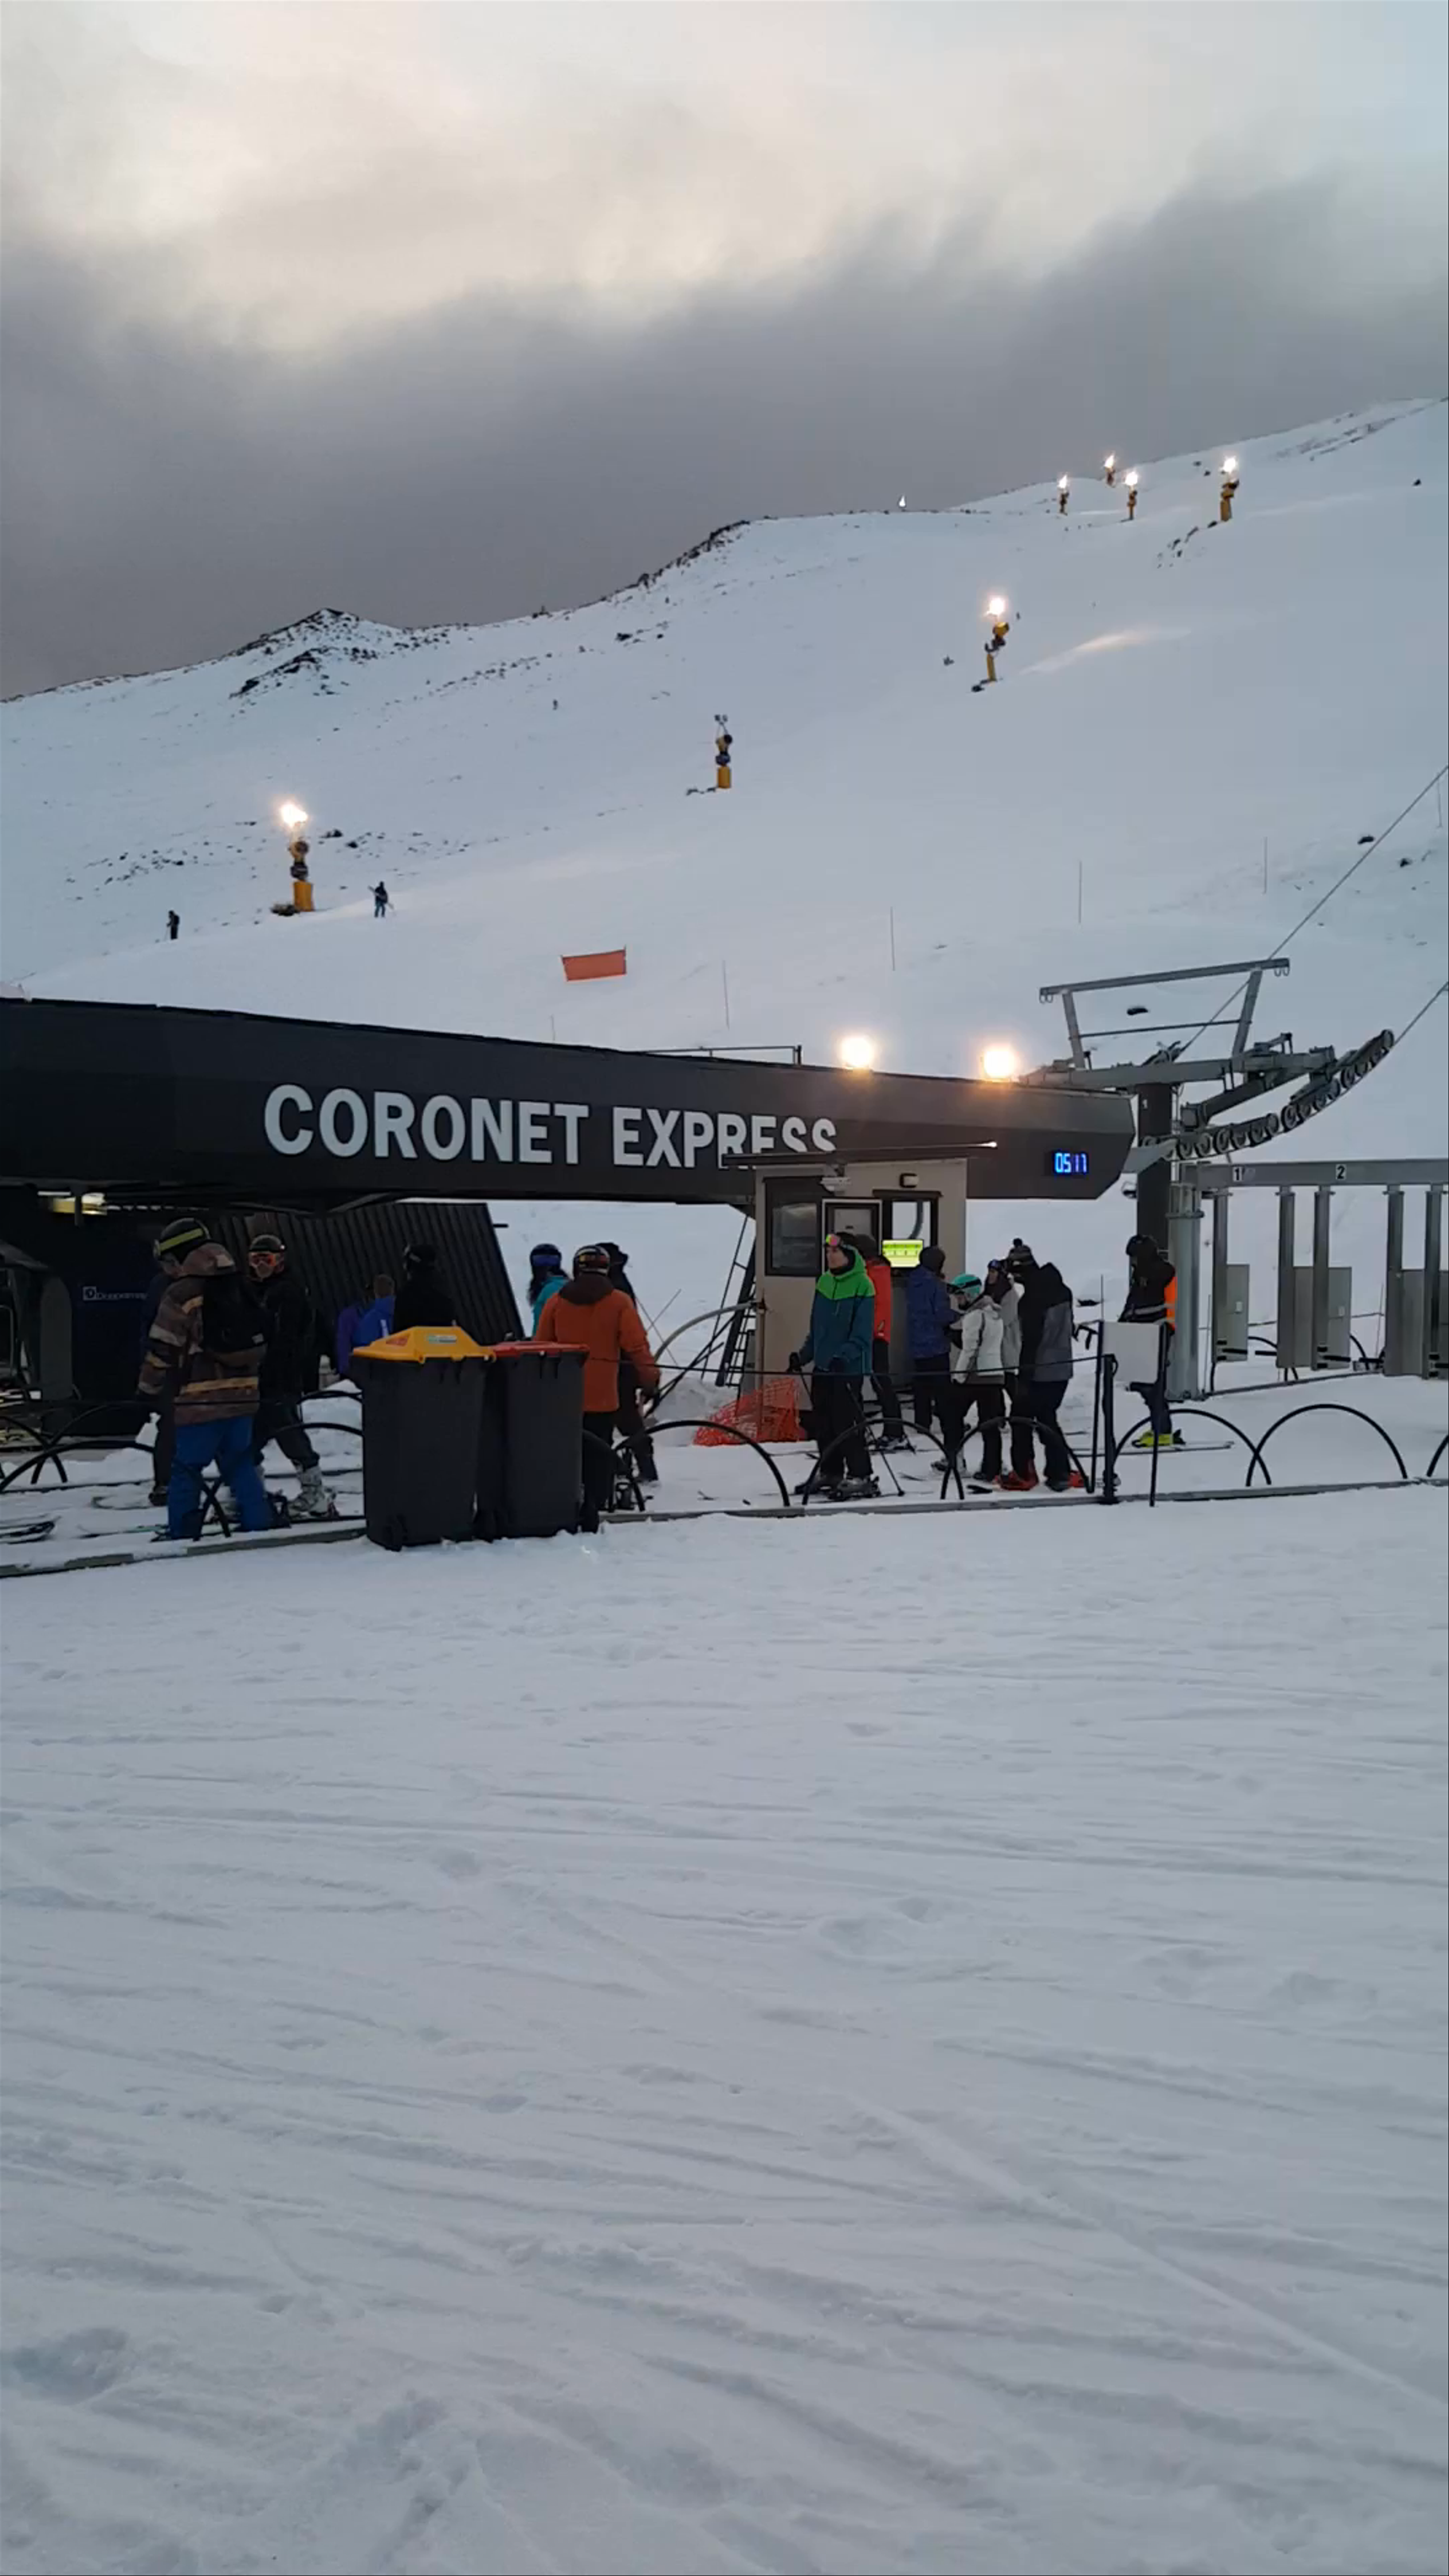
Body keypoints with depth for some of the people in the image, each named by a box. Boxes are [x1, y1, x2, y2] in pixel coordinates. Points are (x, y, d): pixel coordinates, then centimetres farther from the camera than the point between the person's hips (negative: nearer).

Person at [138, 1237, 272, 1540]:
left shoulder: (183, 1295, -10)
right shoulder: (241, 1293, 12)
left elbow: (162, 1347, -9)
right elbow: (258, 1345, 19)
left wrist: (150, 1389, 2)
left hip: (201, 1399, -6)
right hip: (242, 1396, 6)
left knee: (186, 1467, 3)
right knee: (241, 1462, 16)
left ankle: (182, 1533, 4)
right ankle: (259, 1523, 14)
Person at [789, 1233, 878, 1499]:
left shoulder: (862, 1286, -10)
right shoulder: (824, 1282, 11)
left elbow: (862, 1334, -14)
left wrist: (843, 1357, -26)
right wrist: (803, 1355, 14)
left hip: (849, 1367, -7)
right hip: (822, 1366, 7)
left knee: (847, 1422, -9)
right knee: (823, 1422, 10)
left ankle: (860, 1476, -3)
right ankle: (832, 1474, 20)